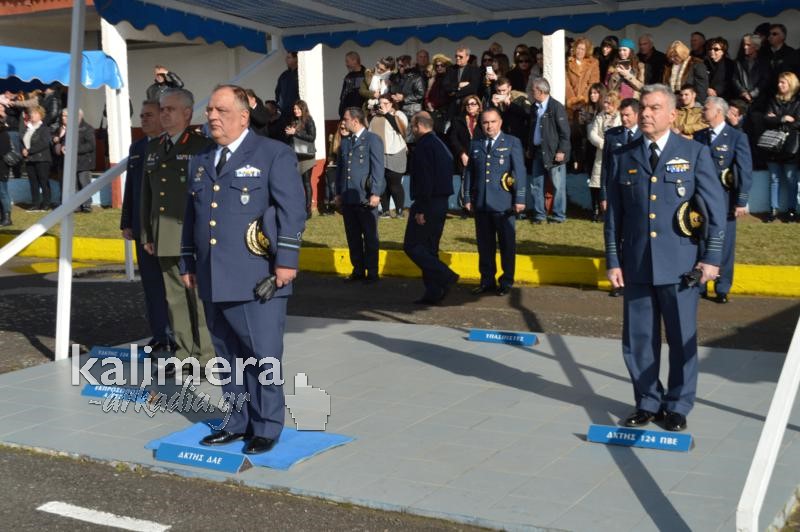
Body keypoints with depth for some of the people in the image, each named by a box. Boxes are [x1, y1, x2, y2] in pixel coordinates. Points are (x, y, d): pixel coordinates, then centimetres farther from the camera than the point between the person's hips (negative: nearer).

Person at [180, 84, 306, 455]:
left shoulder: (274, 154, 0)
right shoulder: (200, 162, 19)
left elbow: (291, 211, -7)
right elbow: (191, 217, 23)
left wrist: (286, 259, -14)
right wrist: (188, 263, 20)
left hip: (257, 280, -6)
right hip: (213, 281, 6)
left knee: (263, 356, -2)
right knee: (228, 356, 11)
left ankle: (266, 428, 11)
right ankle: (238, 423, 22)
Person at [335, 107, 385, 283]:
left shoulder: (372, 140, -3)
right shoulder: (345, 142, 15)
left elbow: (378, 168, -9)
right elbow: (340, 168, 17)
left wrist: (375, 193, -14)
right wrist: (338, 193, 12)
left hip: (366, 198, -6)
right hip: (348, 198, 6)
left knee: (370, 237, 2)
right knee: (353, 237, 10)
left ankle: (372, 273, 10)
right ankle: (358, 270, 19)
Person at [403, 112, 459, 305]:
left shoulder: (423, 146, -13)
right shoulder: (441, 145, 16)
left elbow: (424, 179, -21)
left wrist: (420, 209, -20)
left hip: (428, 203, -9)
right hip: (442, 202, 9)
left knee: (411, 246, -4)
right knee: (429, 248, 13)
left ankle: (446, 276, -11)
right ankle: (433, 292, 12)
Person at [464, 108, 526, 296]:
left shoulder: (512, 143, 3)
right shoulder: (475, 145, 13)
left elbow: (519, 172, -3)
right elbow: (469, 172, 13)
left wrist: (520, 199, -9)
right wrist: (467, 198, 7)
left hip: (503, 203, -3)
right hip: (481, 203, 3)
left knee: (507, 244, 4)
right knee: (484, 244, 8)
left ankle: (506, 282, 14)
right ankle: (487, 280, 18)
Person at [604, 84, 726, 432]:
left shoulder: (694, 153, 2)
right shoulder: (623, 157, 7)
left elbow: (716, 208, 1)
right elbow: (613, 214, 8)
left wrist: (712, 257, -4)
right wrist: (613, 260, 4)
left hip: (680, 266, -2)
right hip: (636, 265, 2)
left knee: (682, 339, 6)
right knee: (638, 340, 7)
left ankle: (677, 406, 22)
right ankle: (647, 403, 24)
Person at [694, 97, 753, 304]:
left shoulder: (737, 137, -4)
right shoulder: (699, 136, 9)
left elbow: (745, 171, -6)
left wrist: (742, 202, -11)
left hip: (724, 200, -3)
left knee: (724, 246, 4)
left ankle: (722, 289, 15)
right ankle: (698, 286, 18)